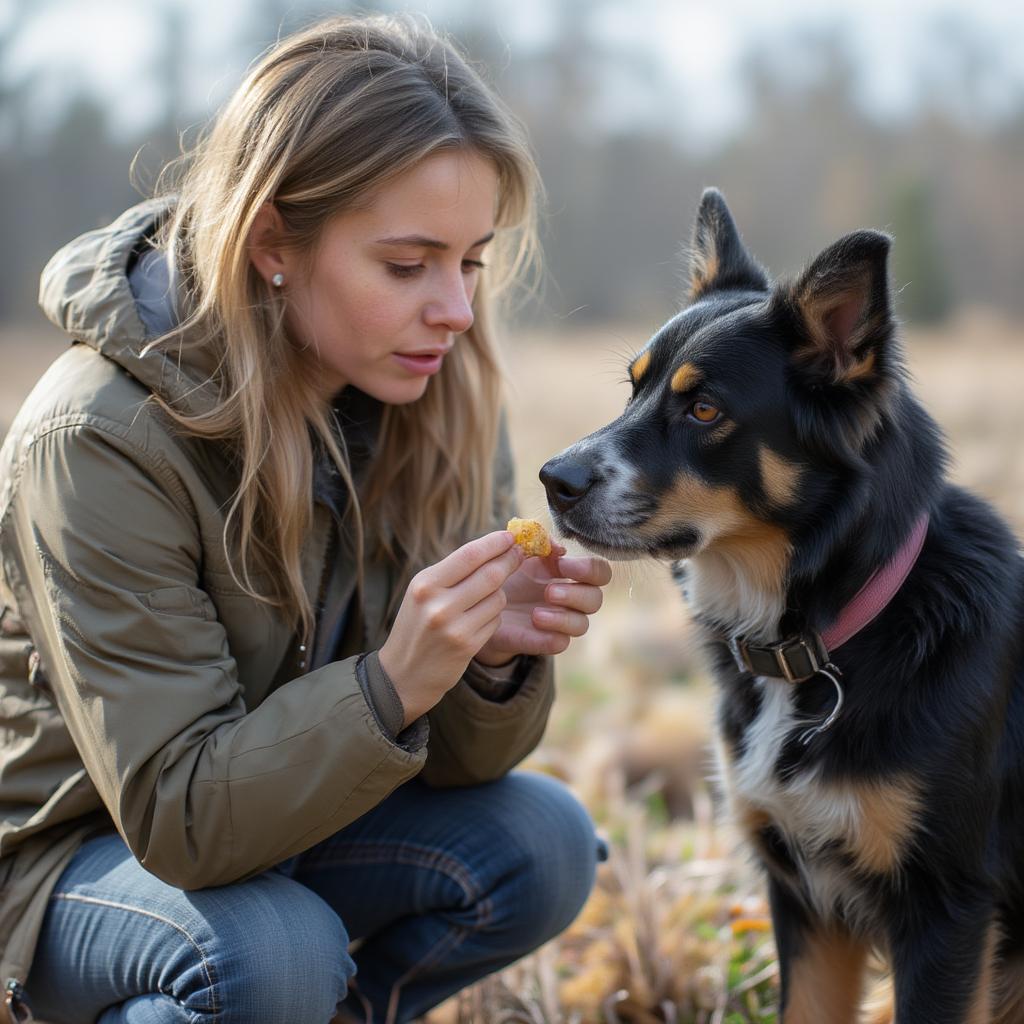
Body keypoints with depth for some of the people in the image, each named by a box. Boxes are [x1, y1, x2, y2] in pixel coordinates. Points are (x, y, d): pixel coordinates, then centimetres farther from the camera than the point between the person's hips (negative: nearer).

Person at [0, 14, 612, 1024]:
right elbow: (177, 815, -27)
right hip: (81, 856, -5)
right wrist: (392, 684, -41)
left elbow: (451, 758, -6)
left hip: (289, 813, 6)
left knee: (541, 841, -17)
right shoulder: (97, 440, -28)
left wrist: (498, 658, -29)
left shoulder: (440, 401, -11)